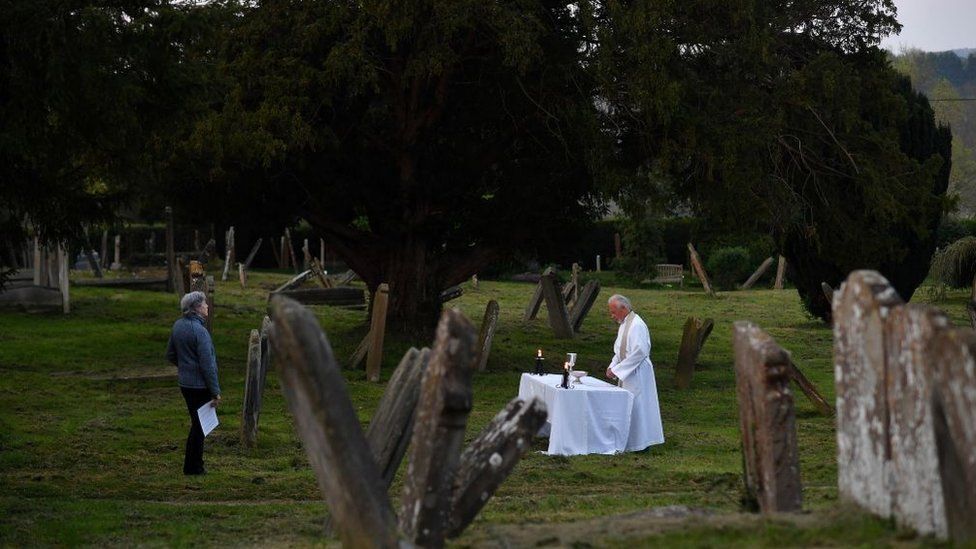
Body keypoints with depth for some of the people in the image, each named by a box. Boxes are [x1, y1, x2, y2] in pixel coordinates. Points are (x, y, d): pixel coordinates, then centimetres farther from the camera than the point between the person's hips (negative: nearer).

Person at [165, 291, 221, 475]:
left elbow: (170, 355, 14)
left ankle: (194, 465, 26)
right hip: (200, 386, -8)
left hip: (185, 383, 8)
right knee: (199, 425, 3)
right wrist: (215, 392, -15)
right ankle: (193, 466, 11)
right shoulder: (199, 330, -21)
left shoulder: (178, 326, 3)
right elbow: (207, 365, -21)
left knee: (196, 423, 19)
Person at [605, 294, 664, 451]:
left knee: (635, 407, -4)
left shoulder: (636, 325, -19)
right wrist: (612, 366, 3)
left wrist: (617, 370, -22)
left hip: (637, 374, -10)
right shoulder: (624, 324, 12)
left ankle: (640, 442, 4)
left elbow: (639, 352, -25)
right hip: (628, 374, 10)